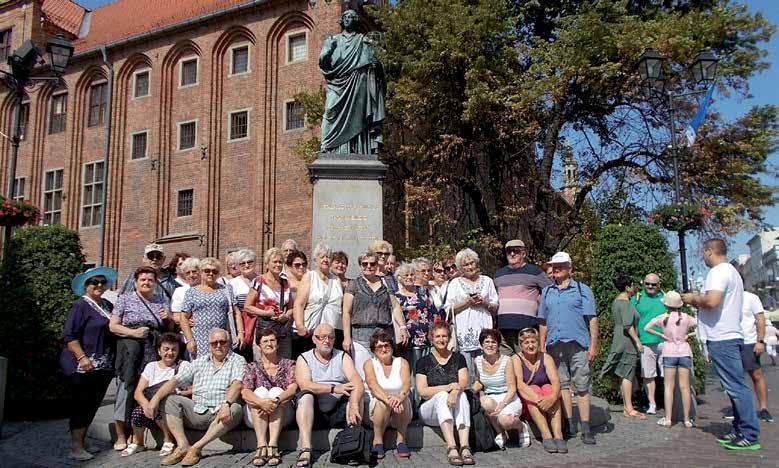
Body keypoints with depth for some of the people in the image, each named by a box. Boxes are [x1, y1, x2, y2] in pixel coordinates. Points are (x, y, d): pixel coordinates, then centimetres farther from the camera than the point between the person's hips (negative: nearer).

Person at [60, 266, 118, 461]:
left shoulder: (107, 305, 14)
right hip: (83, 366, -7)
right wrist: (82, 358, -22)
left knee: (93, 405, 12)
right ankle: (76, 448, 3)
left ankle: (81, 443, 24)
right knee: (81, 405, -3)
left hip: (103, 366, 7)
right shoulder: (80, 305, -8)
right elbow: (70, 335, -14)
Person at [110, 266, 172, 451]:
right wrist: (133, 332, -13)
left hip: (154, 356, 3)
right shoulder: (125, 299, 7)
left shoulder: (162, 302, 17)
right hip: (130, 351, -3)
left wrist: (169, 319, 2)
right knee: (126, 387, -6)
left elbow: (170, 330, 24)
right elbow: (112, 326, 1)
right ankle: (121, 436, 3)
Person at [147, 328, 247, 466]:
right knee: (169, 400, -11)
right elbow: (176, 380, 6)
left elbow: (237, 384, -15)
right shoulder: (200, 361, 15)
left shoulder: (237, 360, 4)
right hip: (197, 412, 4)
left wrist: (226, 404, -34)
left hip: (220, 413, -4)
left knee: (235, 409, -34)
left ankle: (196, 447, -26)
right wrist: (155, 398, -10)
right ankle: (183, 446, -19)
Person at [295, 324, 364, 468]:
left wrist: (353, 406, -30)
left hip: (339, 412, 1)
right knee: (305, 395, -28)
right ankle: (305, 449, -38)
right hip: (314, 413, -1)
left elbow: (357, 381, -10)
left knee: (356, 391, -21)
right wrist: (334, 388, -25)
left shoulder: (342, 357, 8)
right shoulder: (304, 358, 6)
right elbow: (305, 385, -14)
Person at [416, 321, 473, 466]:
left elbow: (463, 383, -6)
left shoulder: (458, 358, 11)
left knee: (461, 395, -30)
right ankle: (451, 448, -45)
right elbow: (422, 391, -6)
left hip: (455, 410, 1)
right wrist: (448, 387, -19)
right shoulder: (423, 362, 6)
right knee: (442, 396, -32)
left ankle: (465, 447, -43)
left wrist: (455, 391, -30)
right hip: (430, 408, -1)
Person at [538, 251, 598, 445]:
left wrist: (593, 345, -6)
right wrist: (542, 346, 11)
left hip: (577, 344, -3)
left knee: (582, 386, -2)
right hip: (554, 345, 4)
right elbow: (543, 322, 18)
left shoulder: (582, 290, 5)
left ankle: (586, 429, 2)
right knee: (562, 385, 5)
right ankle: (569, 425, 12)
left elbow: (592, 319, 1)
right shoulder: (546, 292, 16)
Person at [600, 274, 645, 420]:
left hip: (619, 341, 10)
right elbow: (628, 325, -20)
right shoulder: (626, 303, -14)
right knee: (628, 375, -7)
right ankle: (629, 409, -4)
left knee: (624, 375, 11)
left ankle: (626, 406, 16)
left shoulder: (616, 301, 16)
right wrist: (638, 342, -18)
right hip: (627, 342, -10)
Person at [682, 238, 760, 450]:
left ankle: (750, 435, -5)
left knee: (736, 387, -8)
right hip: (730, 336, 11)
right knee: (736, 386, 12)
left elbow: (712, 300, -27)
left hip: (722, 339, -11)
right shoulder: (730, 271, 20)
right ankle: (740, 430, 17)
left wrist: (694, 298, -9)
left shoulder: (719, 271, -13)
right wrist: (697, 301, 19)